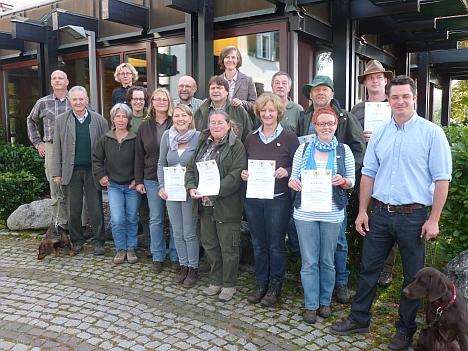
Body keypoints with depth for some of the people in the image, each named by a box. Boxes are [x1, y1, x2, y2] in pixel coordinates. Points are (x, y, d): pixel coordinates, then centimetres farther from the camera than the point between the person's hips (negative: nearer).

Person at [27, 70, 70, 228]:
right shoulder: (43, 103, 10)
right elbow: (31, 121, 24)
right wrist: (37, 142, 16)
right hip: (51, 148, 2)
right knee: (56, 189, 4)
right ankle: (62, 222, 14)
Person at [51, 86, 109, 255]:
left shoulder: (99, 120, 3)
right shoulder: (61, 120, 6)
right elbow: (57, 149, 6)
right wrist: (56, 173, 0)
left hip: (93, 171, -1)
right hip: (71, 171, 1)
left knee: (96, 208, 3)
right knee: (73, 209, 9)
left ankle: (98, 241, 14)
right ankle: (77, 241, 22)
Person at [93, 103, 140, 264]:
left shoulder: (135, 139, -9)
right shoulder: (106, 139, 0)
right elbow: (97, 158, 11)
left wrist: (138, 179, -8)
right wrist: (101, 175, 2)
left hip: (132, 186, -1)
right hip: (113, 186, 1)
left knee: (132, 219, 9)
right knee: (117, 220, -7)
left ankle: (131, 248, 25)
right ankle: (120, 249, 12)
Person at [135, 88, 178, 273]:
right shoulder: (144, 127, 7)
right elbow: (139, 156, 9)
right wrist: (139, 180, 4)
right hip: (152, 180, 3)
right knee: (156, 219, 10)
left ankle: (175, 256, 18)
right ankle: (157, 256, 22)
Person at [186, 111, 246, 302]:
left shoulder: (236, 146, -9)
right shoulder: (202, 144, 12)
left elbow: (235, 175, -18)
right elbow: (190, 168, 11)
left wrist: (213, 192, -23)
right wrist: (191, 188, -7)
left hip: (226, 205, -6)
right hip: (205, 205, 7)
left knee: (228, 247, 6)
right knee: (209, 244, 17)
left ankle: (229, 284, 23)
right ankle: (215, 281, 34)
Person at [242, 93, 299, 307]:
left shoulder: (289, 137, -3)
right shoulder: (251, 138, 9)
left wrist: (286, 172, -21)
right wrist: (243, 174, -4)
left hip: (278, 199, -4)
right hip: (253, 199, 4)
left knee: (276, 245, 5)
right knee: (258, 244, 13)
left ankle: (275, 286, 22)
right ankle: (260, 283, 28)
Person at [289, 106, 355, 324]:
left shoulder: (344, 150, 3)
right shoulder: (303, 149, 4)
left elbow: (352, 182, 5)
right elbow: (293, 177, 7)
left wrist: (343, 181, -17)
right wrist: (293, 182, -16)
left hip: (332, 214, 0)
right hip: (305, 213, 0)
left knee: (327, 261, 12)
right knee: (309, 261, 5)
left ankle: (325, 301, 30)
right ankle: (311, 304, 20)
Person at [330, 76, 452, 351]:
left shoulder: (432, 133, -6)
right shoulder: (379, 134, 7)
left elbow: (442, 179, -7)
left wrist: (434, 220, -11)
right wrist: (362, 211, 6)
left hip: (413, 215, -3)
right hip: (380, 213, 4)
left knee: (413, 276, 11)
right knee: (369, 268, 12)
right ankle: (359, 319, 28)